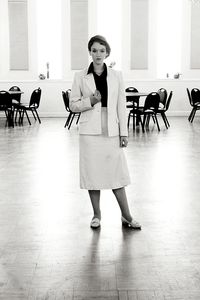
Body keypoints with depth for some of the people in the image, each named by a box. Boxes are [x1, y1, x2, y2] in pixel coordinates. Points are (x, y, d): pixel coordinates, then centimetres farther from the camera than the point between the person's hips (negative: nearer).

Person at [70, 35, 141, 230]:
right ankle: (96, 215, 20)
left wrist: (124, 132, 2)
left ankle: (126, 216, 14)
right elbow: (73, 105, 6)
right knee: (92, 172, 4)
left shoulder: (116, 76, 6)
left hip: (111, 131, 1)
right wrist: (90, 101, -13)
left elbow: (121, 106, 6)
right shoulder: (80, 77, 2)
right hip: (90, 131, 0)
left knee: (116, 172, 3)